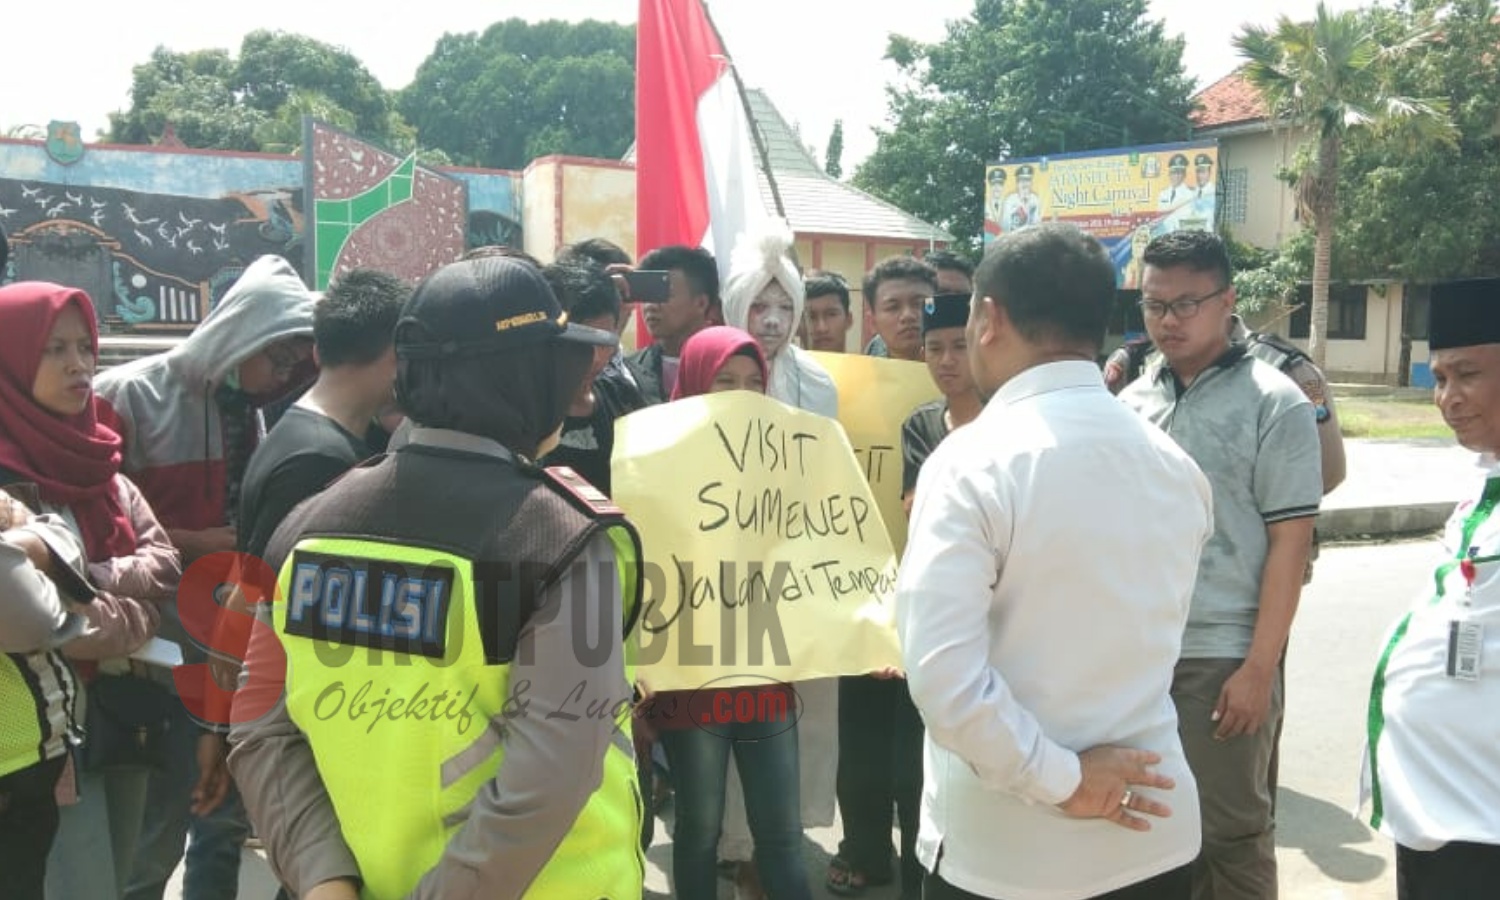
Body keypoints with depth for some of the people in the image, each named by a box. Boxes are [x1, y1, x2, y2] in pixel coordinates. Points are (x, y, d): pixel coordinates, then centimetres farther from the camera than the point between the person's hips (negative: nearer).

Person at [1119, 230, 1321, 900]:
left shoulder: (1273, 403, -6)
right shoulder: (1133, 401, 8)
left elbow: (1290, 542, -9)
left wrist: (1260, 667, -13)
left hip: (1224, 656, -5)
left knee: (1230, 835, 8)